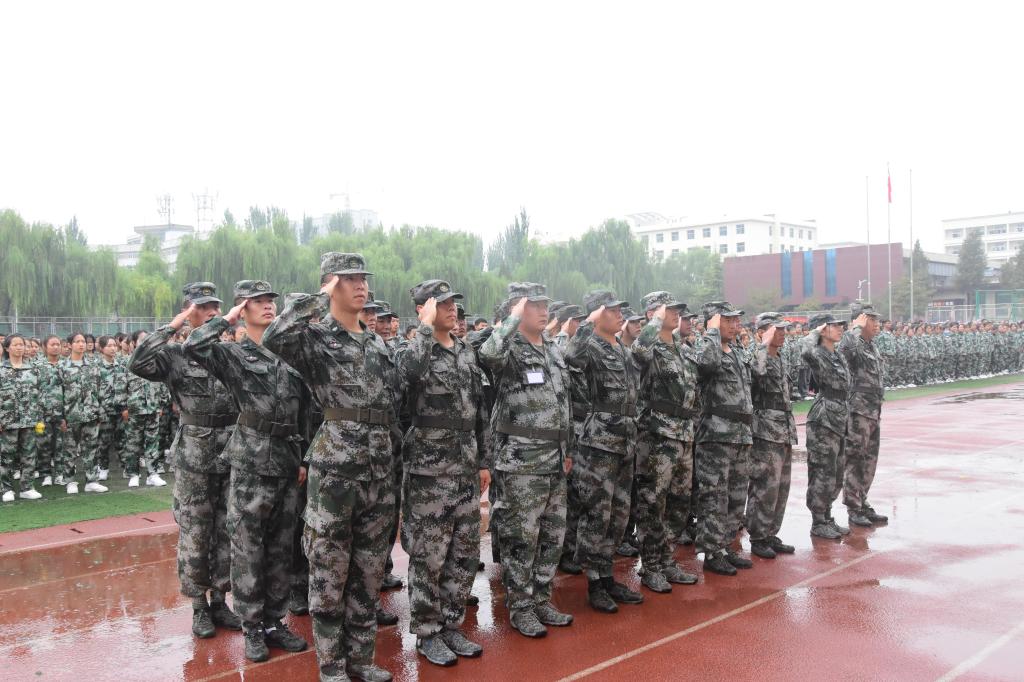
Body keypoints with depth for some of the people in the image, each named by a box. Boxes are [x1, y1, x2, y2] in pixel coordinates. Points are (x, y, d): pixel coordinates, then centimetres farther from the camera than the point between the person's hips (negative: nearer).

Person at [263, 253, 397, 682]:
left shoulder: (379, 345, 13)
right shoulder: (315, 338, -6)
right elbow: (274, 338, -30)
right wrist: (320, 299, -19)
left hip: (379, 474, 6)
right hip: (334, 473, -6)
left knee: (369, 572, 13)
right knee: (329, 572, 5)